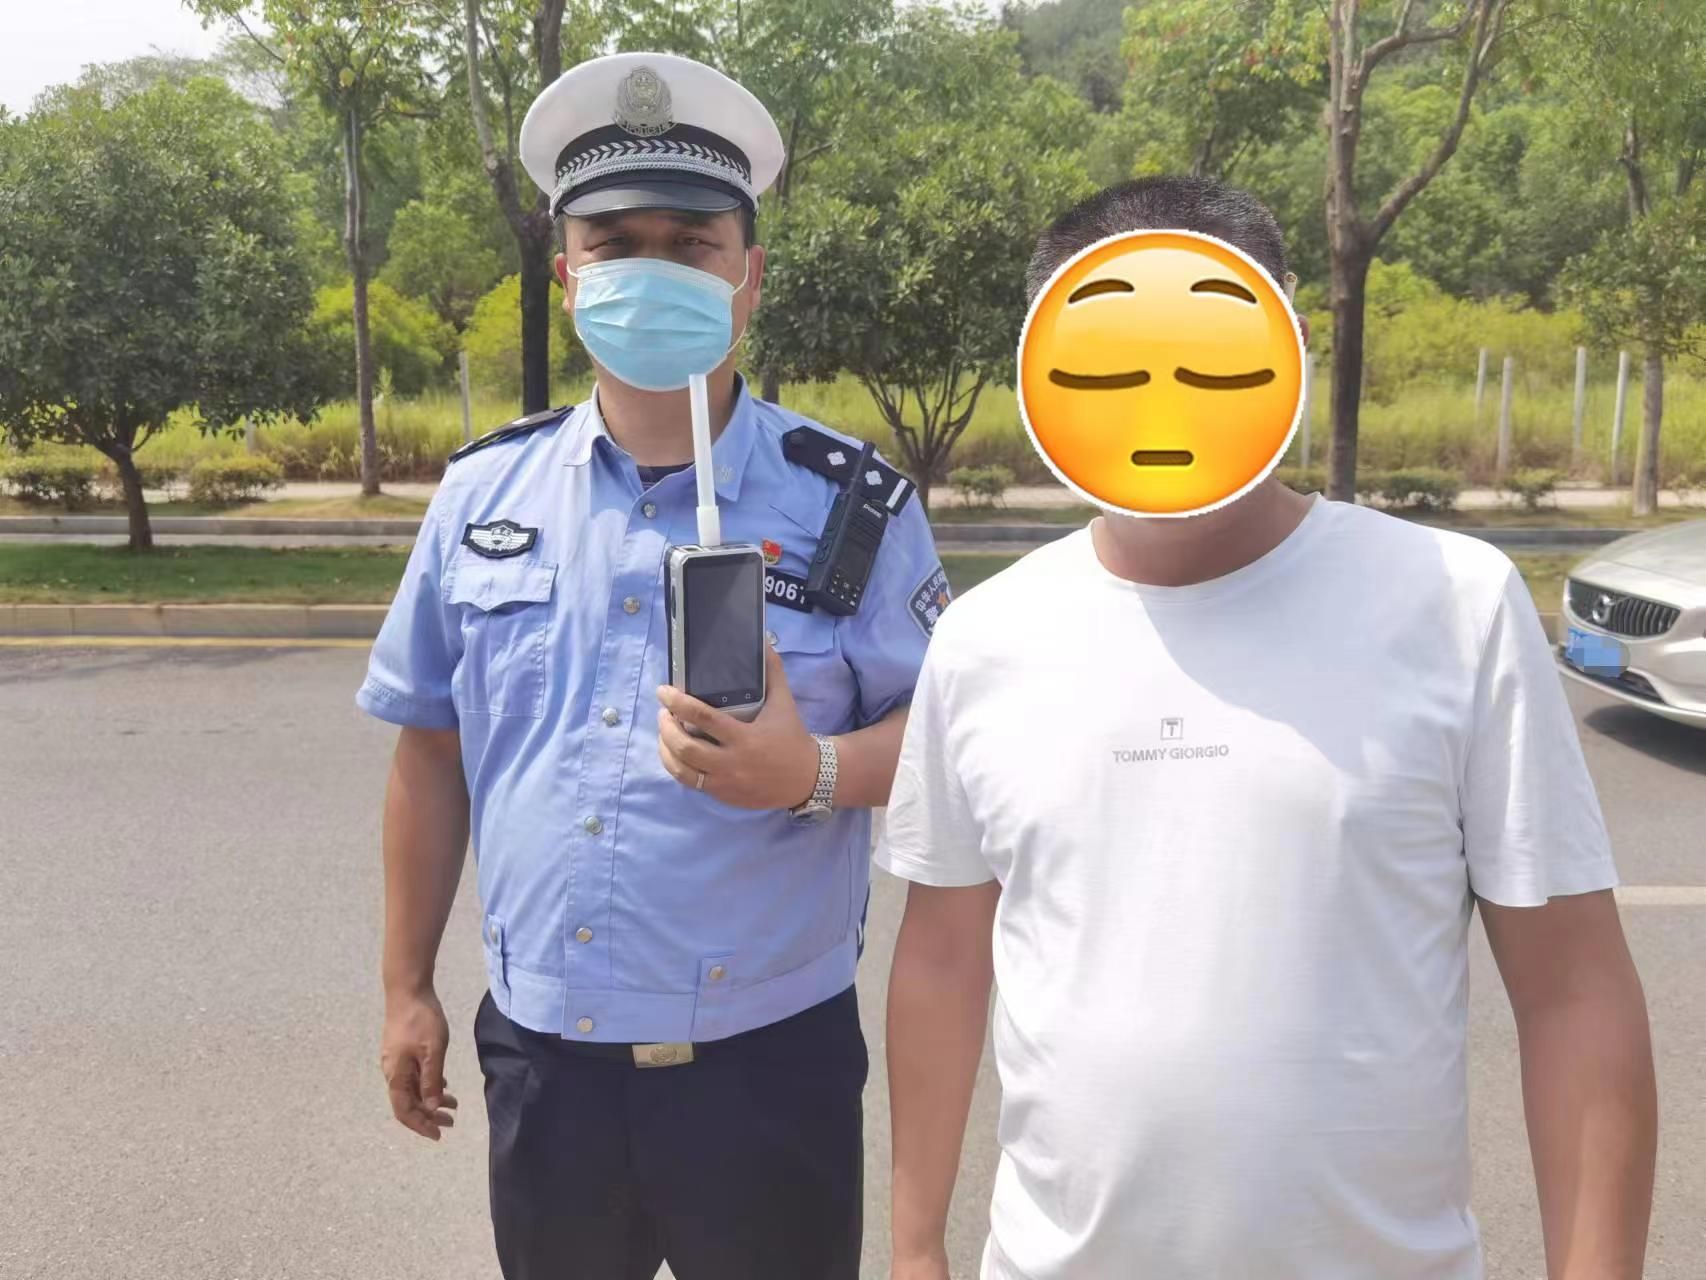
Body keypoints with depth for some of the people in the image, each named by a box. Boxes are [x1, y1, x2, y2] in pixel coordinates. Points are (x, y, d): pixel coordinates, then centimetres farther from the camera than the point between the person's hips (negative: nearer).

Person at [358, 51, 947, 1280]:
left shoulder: (852, 502, -8)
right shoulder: (484, 493, 0)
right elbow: (432, 746, 8)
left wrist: (812, 774, -26)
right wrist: (408, 987, 10)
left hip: (766, 1057, -2)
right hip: (539, 1053, 3)